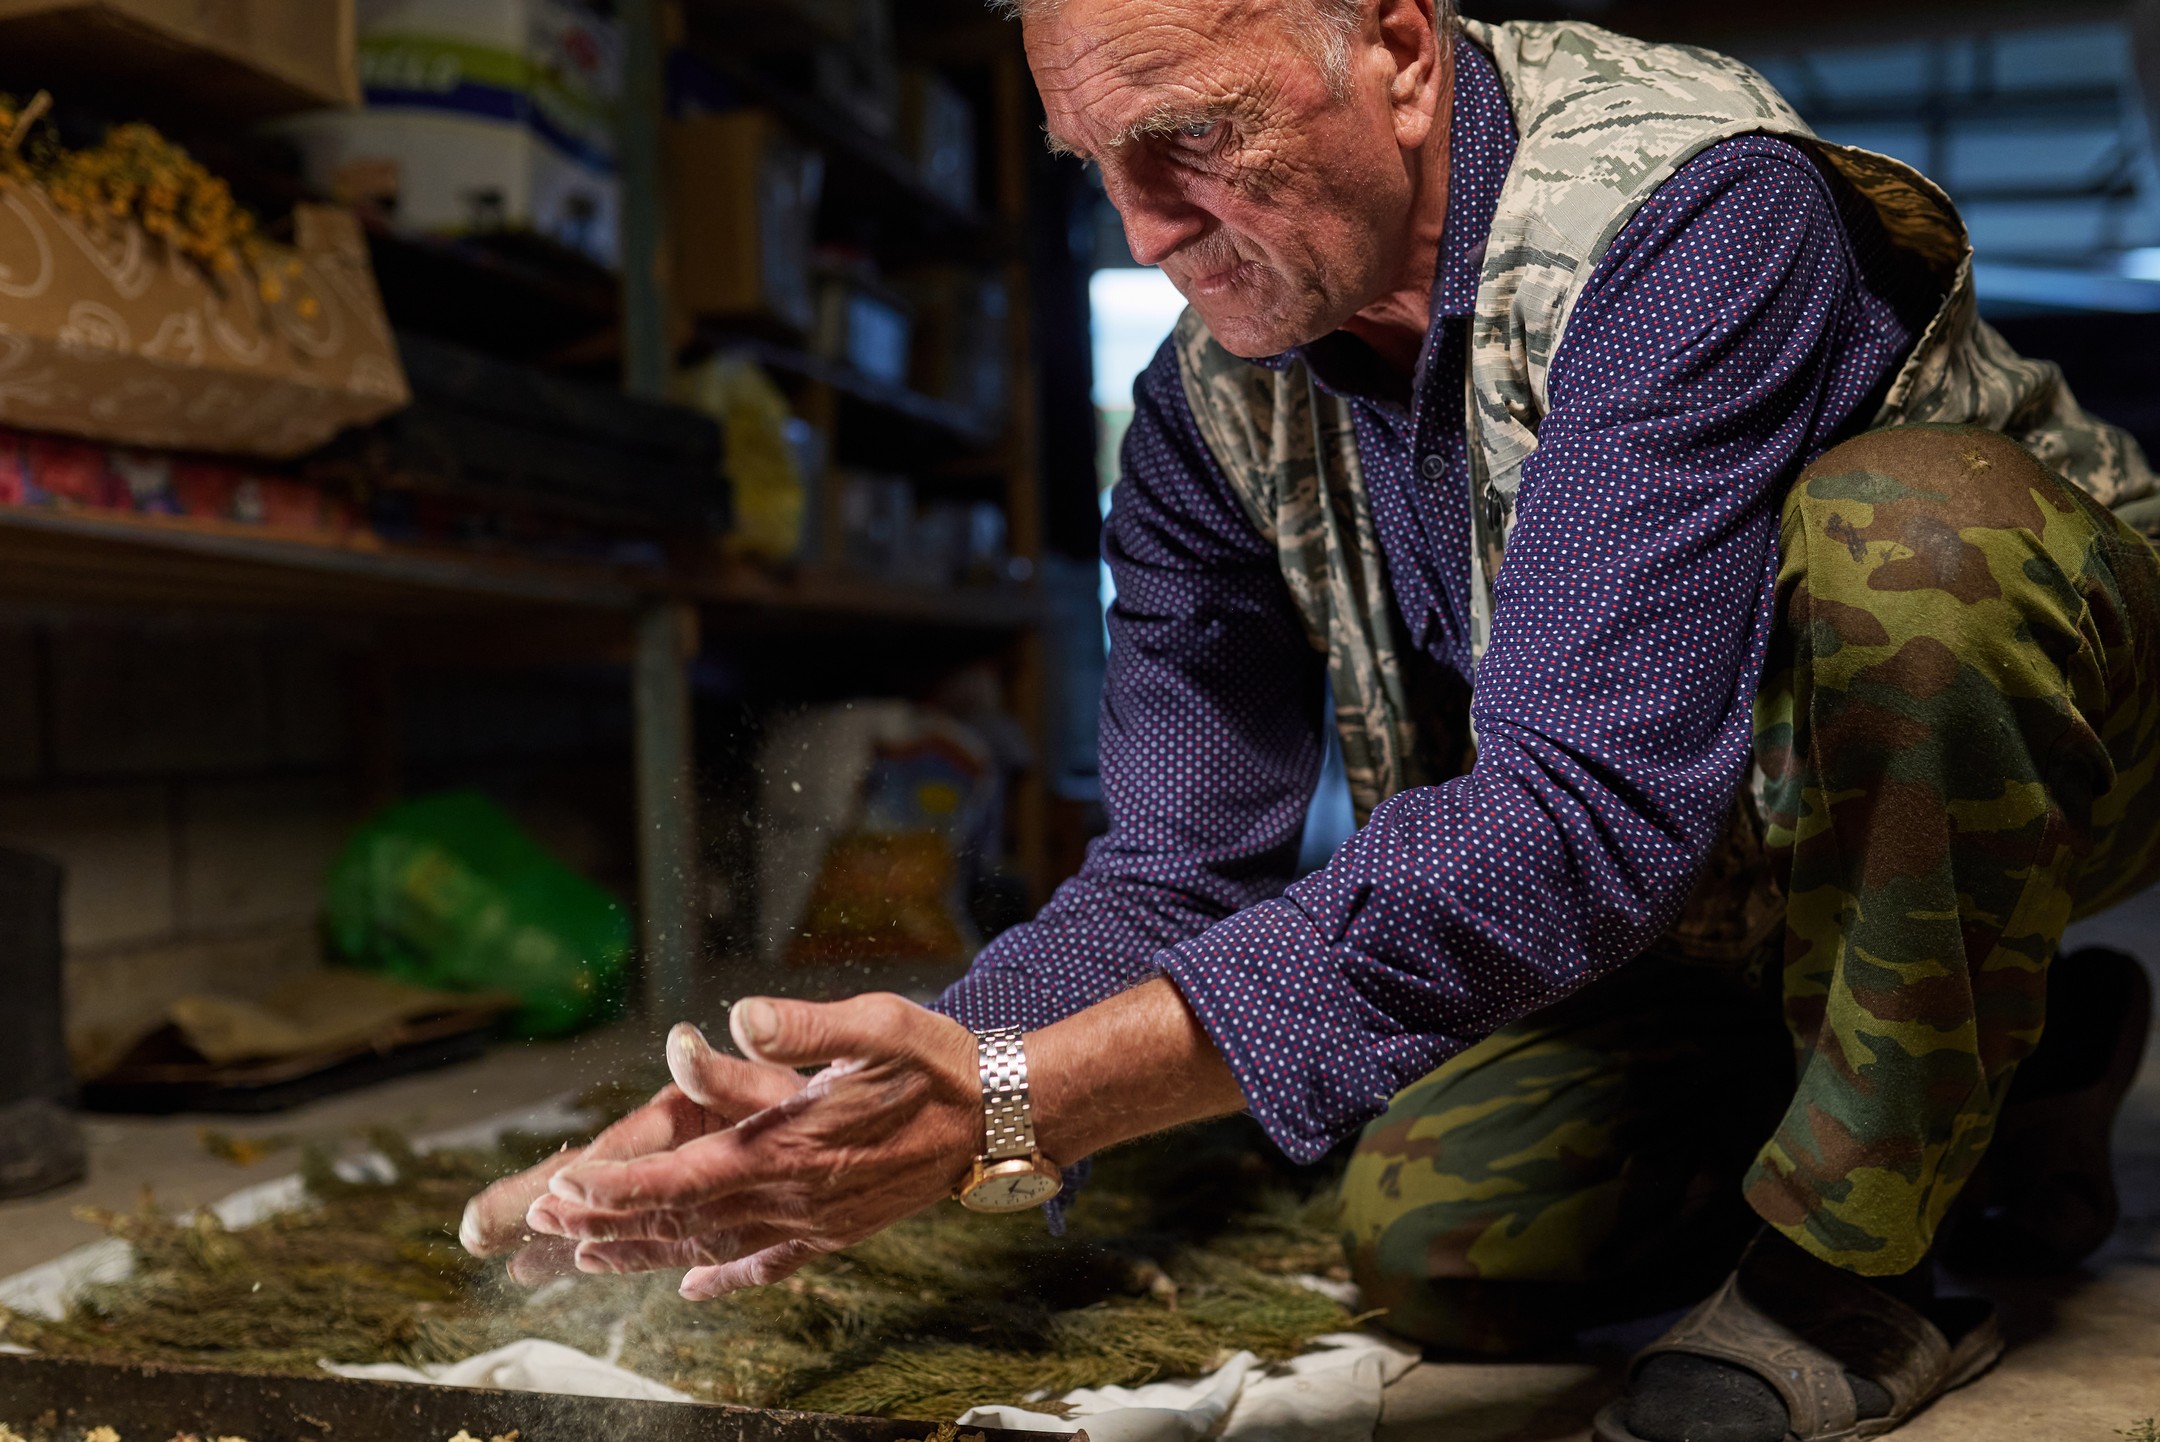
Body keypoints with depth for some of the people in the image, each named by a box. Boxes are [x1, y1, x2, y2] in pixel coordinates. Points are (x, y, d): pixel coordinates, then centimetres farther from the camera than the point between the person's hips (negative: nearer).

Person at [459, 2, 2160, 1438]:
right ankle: (1972, 1068, 10)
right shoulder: (1210, 407, -11)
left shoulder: (1687, 215, -32)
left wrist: (1022, 1106, -48)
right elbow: (1172, 877, -12)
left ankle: (1851, 1257, -16)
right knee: (1432, 1239, -12)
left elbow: (1583, 810, -43)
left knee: (1899, 533, -37)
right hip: (1701, 871, 5)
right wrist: (852, 1122, -28)